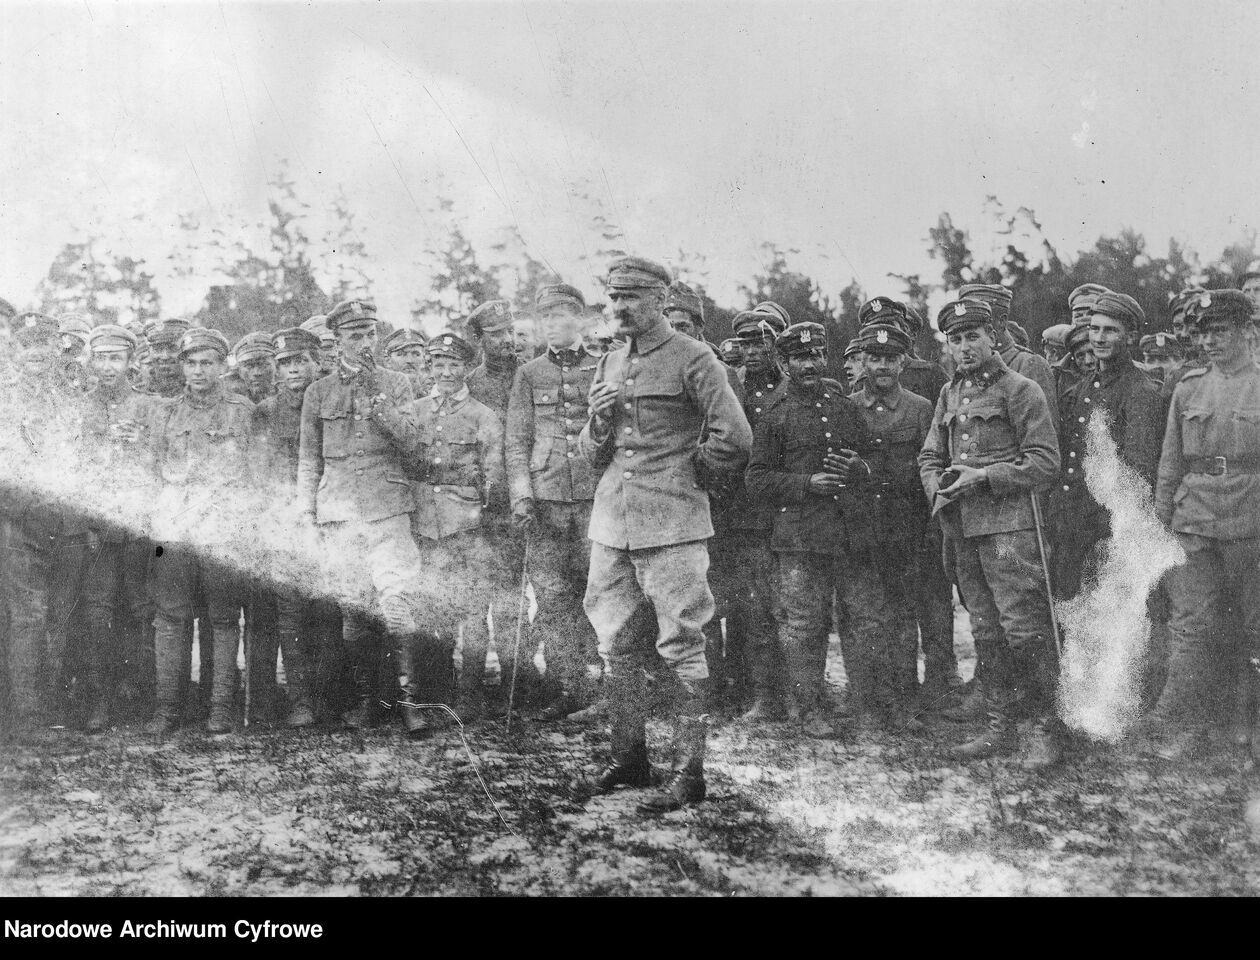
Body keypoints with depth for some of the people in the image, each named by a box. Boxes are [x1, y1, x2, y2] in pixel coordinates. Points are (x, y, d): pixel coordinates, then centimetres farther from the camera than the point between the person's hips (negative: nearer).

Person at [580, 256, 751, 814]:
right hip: (611, 522, 7)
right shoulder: (609, 365, 15)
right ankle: (630, 757, 23)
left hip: (670, 523, -7)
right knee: (615, 645, 10)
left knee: (681, 646, -3)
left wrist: (689, 476, -2)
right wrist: (599, 422, -2)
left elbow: (735, 439, -14)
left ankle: (689, 772, 1)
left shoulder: (693, 360, -6)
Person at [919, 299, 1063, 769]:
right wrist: (940, 487, -1)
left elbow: (1045, 462, -8)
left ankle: (1047, 728, -1)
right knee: (985, 631, 10)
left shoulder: (1020, 390, -3)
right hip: (962, 527, 7)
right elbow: (929, 457, 21)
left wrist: (985, 477, -15)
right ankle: (1001, 727, 18)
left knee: (1024, 628, -9)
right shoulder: (950, 395, 16)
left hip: (1009, 523, -6)